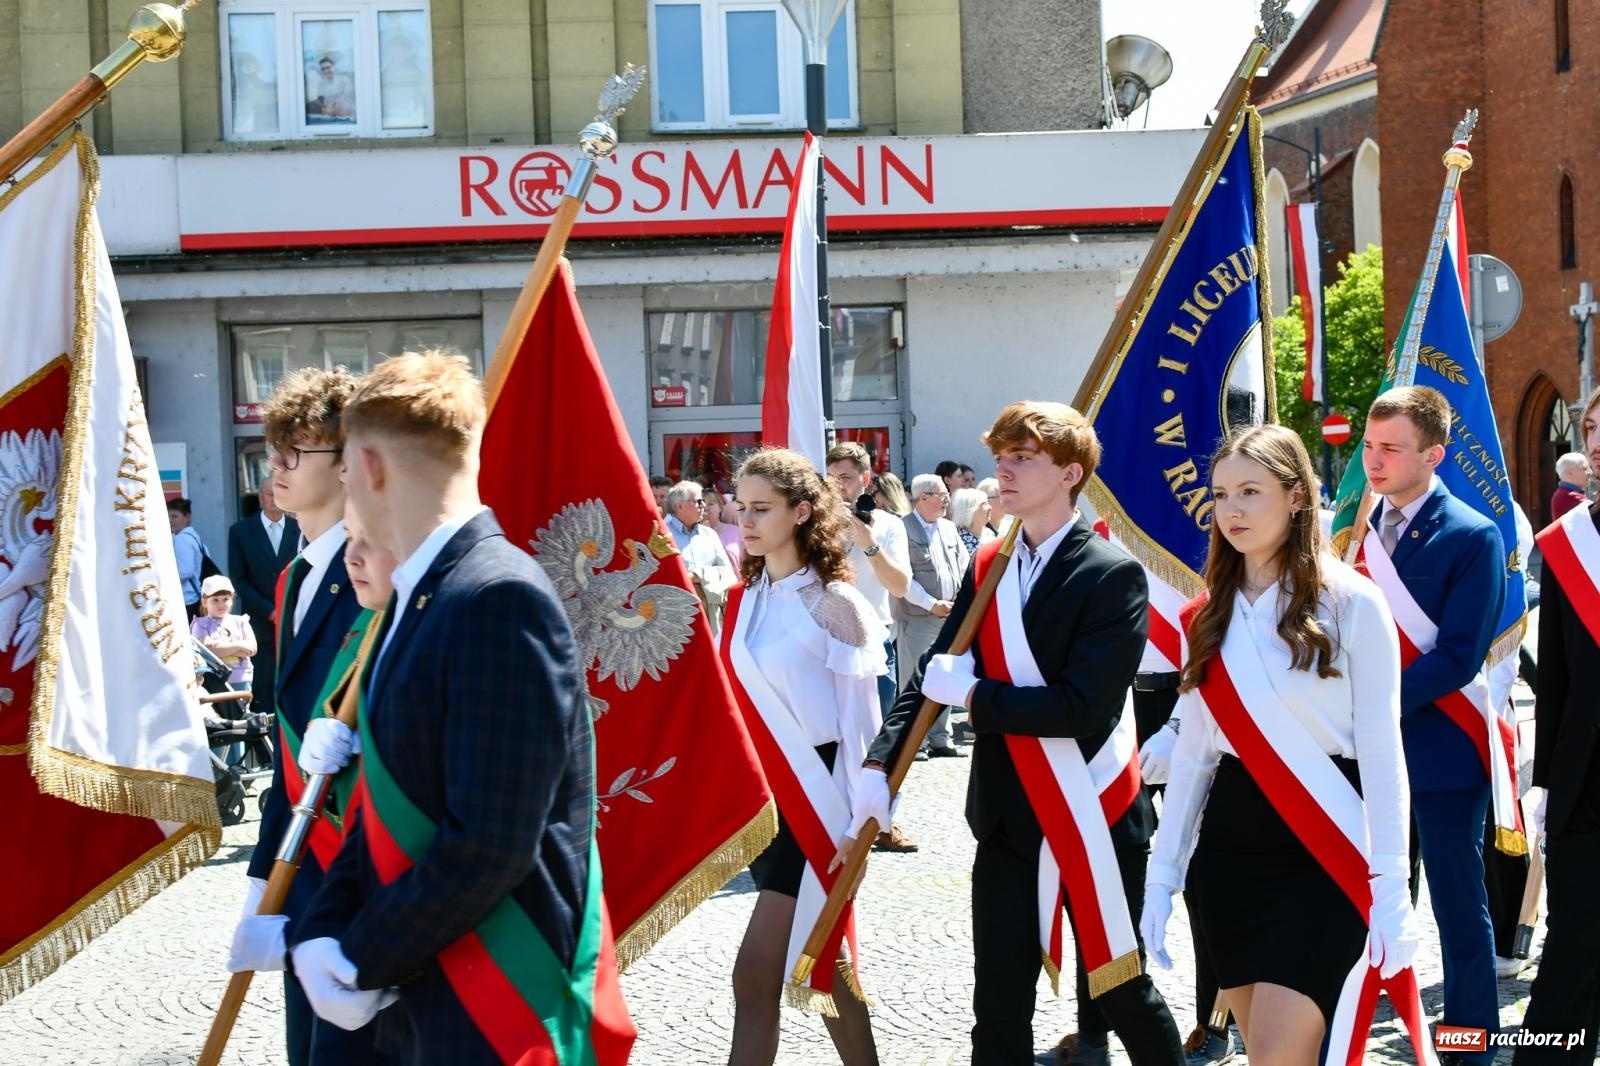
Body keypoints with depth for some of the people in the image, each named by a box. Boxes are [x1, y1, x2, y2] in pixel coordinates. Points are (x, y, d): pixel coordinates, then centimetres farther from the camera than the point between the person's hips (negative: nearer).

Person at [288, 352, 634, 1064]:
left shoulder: (500, 600, -20)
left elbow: (491, 845, -23)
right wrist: (317, 933, -1)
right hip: (410, 1003, 8)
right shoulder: (417, 598, 10)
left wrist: (362, 959, -13)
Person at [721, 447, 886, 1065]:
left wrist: (860, 814, -10)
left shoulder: (831, 602, -11)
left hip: (812, 795, -7)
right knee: (817, 957, 15)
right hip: (760, 792, 7)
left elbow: (859, 718, -9)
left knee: (756, 972, -11)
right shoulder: (743, 600, 7)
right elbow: (734, 701, 13)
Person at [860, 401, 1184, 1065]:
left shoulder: (1113, 575, -13)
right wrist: (881, 763, -8)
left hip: (1094, 824, -5)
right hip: (1008, 823, 5)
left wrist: (971, 694, -17)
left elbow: (1082, 705, -23)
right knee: (999, 1010, 6)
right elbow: (935, 671, 5)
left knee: (1120, 989, 11)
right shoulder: (990, 565, 6)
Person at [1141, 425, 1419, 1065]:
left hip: (1322, 851, -5)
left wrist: (1390, 886, -12)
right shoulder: (1210, 615, 9)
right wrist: (1161, 876, 8)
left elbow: (1381, 753, -7)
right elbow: (1193, 752, 12)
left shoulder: (1350, 603, -6)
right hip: (1230, 849, 5)